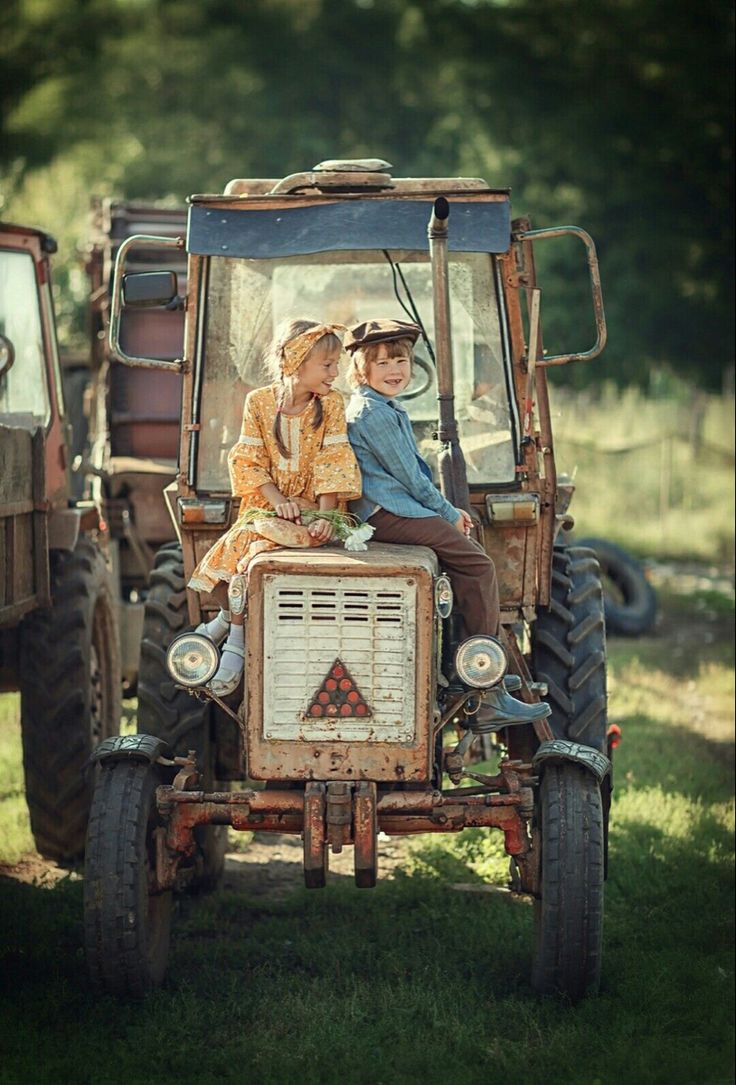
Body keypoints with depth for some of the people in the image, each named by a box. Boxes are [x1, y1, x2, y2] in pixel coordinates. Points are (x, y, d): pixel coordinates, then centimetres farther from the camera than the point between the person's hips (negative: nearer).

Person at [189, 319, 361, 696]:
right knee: (222, 557, -13)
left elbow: (333, 466, -9)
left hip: (310, 509, -3)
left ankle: (237, 641, -7)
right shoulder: (259, 402, -1)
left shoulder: (331, 405, -4)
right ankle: (229, 614, 21)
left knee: (253, 560, -24)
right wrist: (278, 500, -16)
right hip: (264, 506, 3)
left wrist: (325, 516, -20)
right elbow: (248, 461, -2)